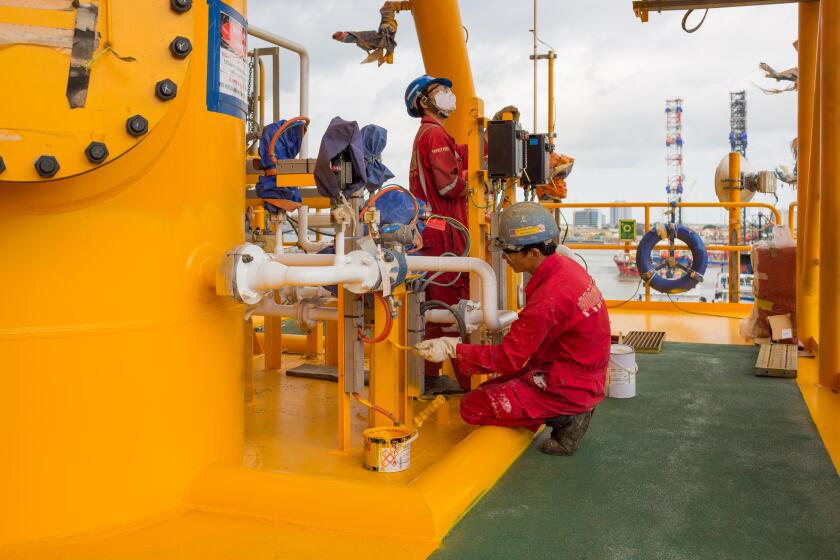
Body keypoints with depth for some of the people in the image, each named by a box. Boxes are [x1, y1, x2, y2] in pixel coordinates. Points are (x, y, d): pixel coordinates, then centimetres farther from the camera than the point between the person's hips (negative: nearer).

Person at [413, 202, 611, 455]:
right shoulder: (566, 267, -1)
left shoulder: (549, 298, -30)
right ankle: (572, 411, 9)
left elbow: (507, 358, -23)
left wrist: (452, 349, -22)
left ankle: (564, 418, -4)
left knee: (473, 407, -6)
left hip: (565, 385, -9)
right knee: (487, 389, 17)